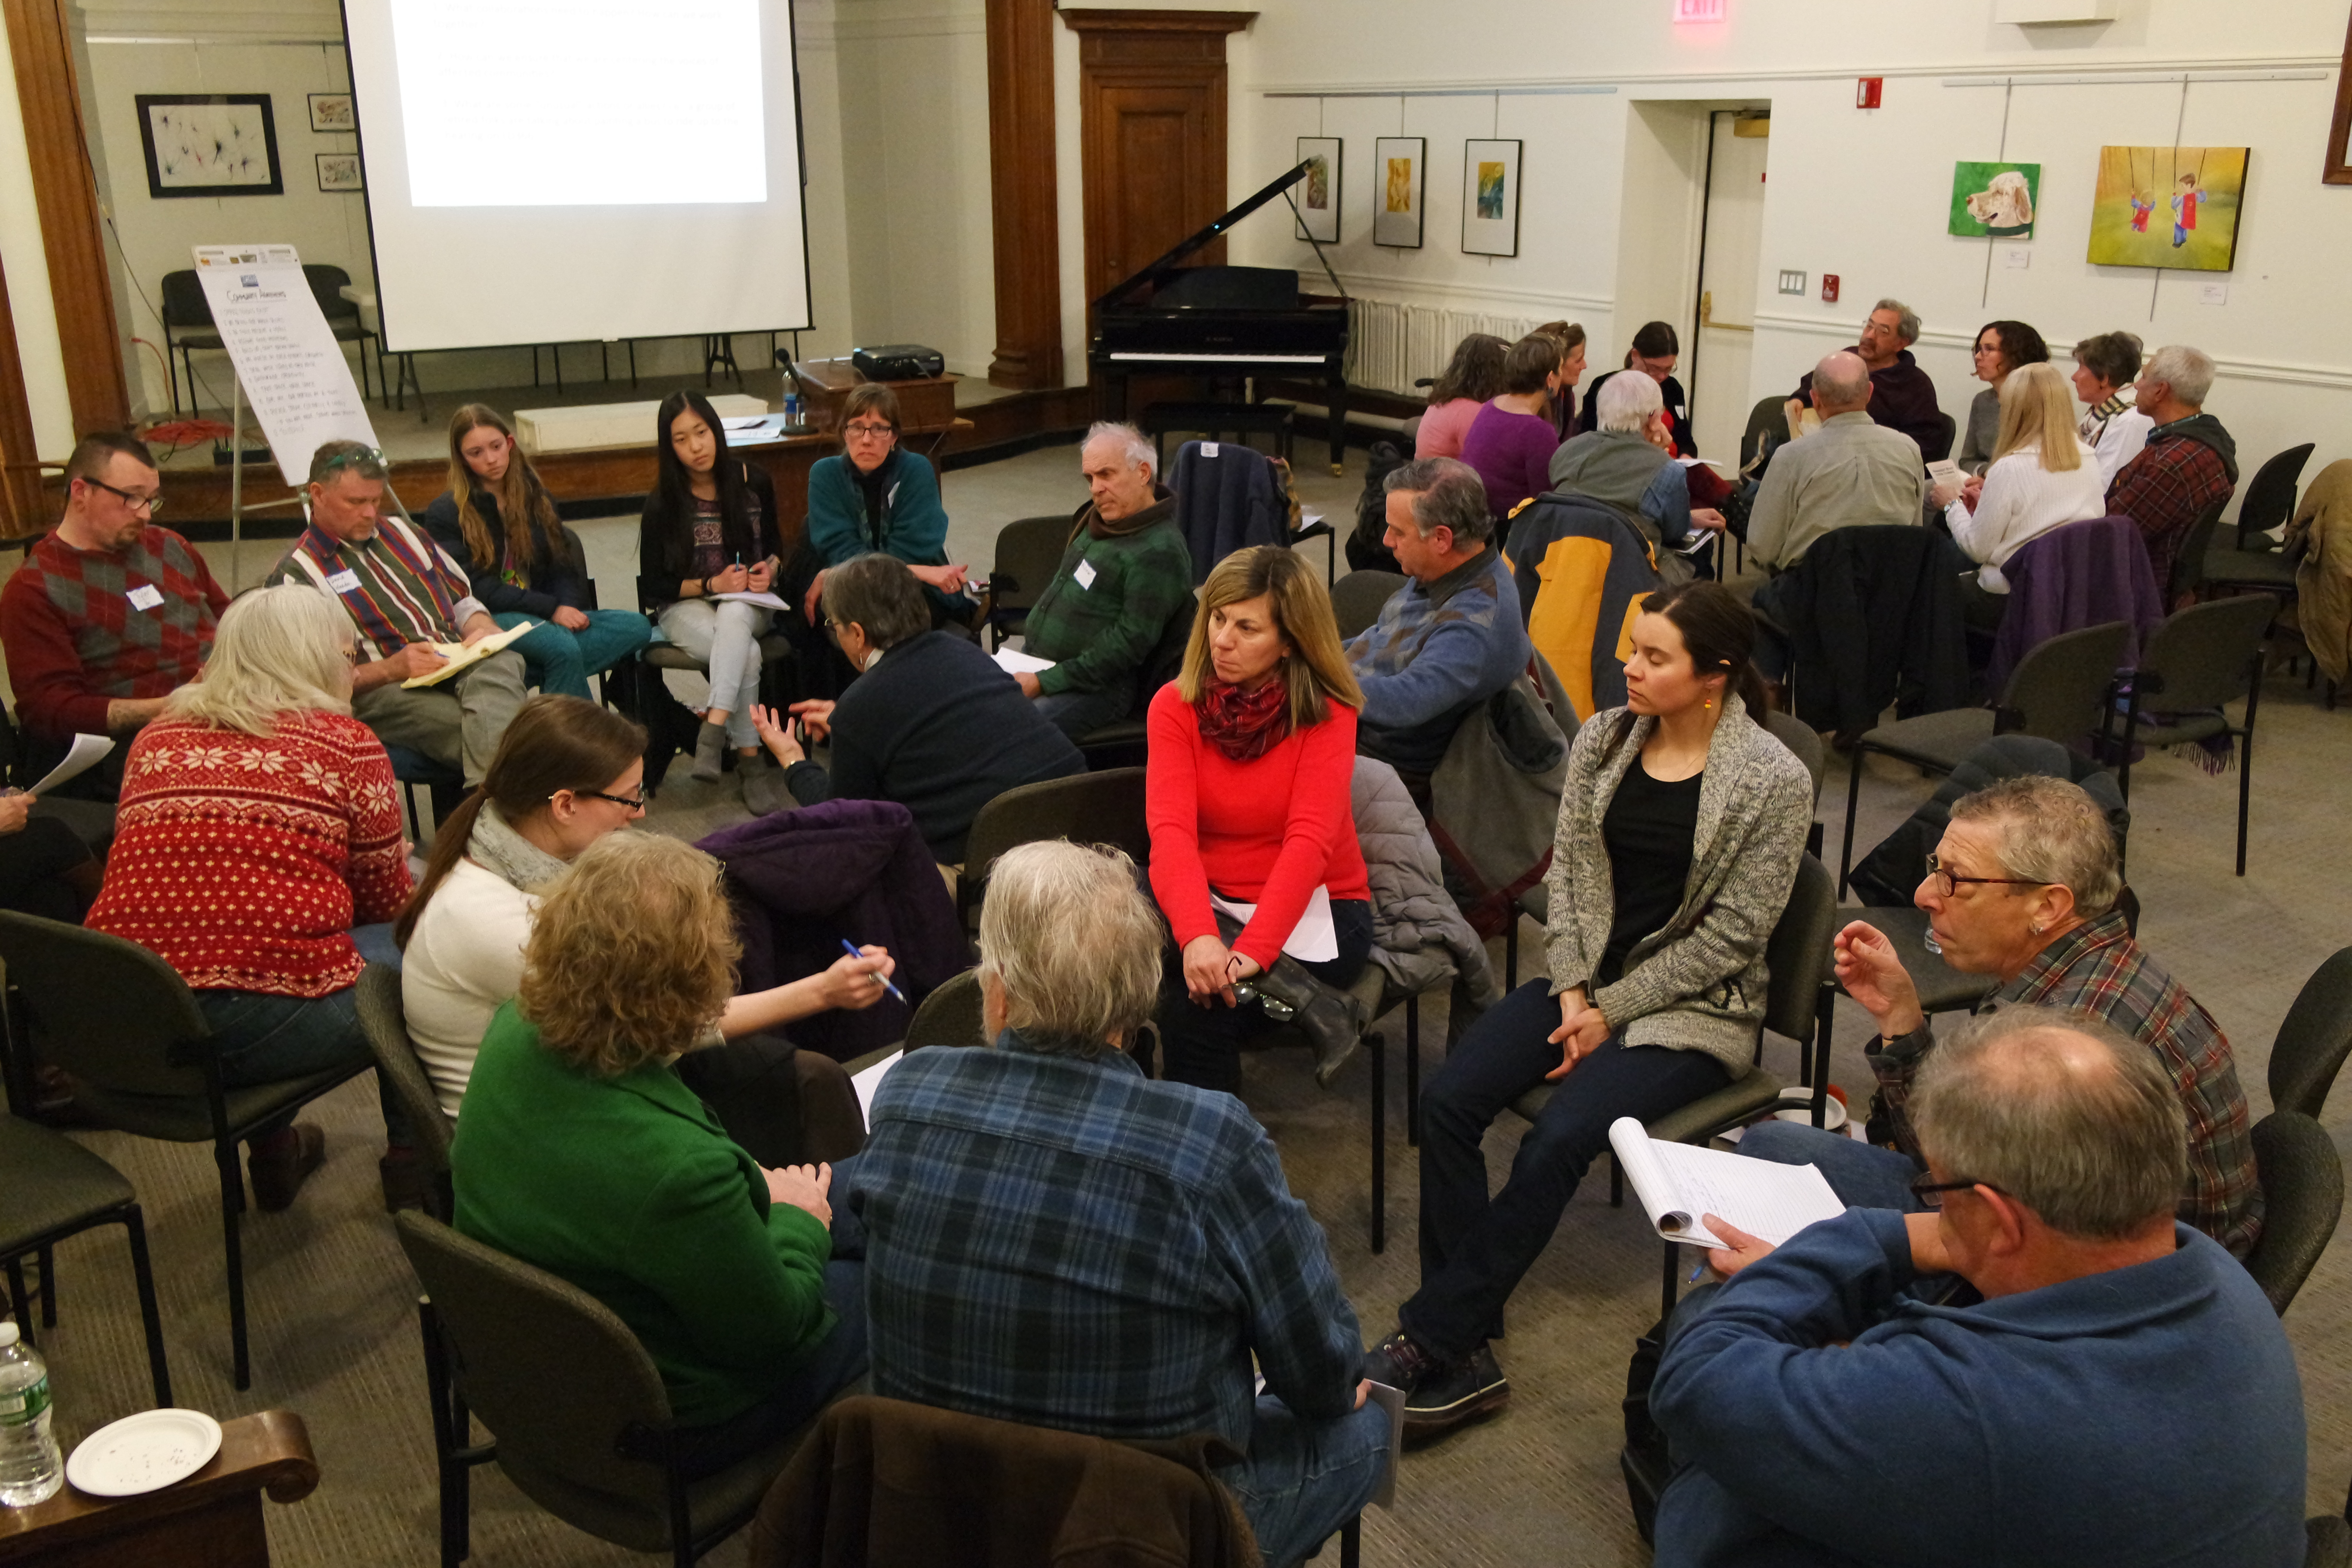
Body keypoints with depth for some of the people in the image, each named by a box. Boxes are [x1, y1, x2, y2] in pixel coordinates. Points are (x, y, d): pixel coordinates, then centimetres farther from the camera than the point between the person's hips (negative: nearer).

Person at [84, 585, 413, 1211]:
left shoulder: (156, 735, 13)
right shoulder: (346, 742, -1)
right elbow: (387, 899, 5)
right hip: (262, 1021, -6)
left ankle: (272, 1155, 40)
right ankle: (411, 1156, 28)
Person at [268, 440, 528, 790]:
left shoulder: (400, 532, 24)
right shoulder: (294, 576, 5)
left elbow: (462, 599, 28)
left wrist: (483, 630, 3)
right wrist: (391, 669, -18)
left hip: (461, 664, 5)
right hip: (383, 692, -4)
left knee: (501, 663, -37)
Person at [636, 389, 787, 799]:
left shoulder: (753, 482, 2)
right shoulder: (663, 505, -4)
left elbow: (774, 545, 17)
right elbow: (652, 589, -1)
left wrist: (770, 569, -6)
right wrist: (711, 585, -15)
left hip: (747, 602, 1)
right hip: (685, 607, -1)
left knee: (733, 618, -38)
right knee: (746, 652, -34)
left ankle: (714, 729, -46)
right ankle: (750, 760, -29)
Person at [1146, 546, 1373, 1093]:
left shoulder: (1326, 713, -11)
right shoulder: (1176, 705, -5)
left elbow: (1309, 840, -22)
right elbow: (1171, 831, -19)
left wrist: (1251, 952, -36)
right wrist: (1198, 936, -37)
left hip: (1313, 910, -3)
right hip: (1210, 901, 3)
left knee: (1193, 1009, -29)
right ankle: (1299, 1001, -24)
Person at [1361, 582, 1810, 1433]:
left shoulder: (1774, 781, -11)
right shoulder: (1602, 740, 5)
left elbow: (1729, 935, -10)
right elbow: (1568, 871, 7)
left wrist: (1613, 1010, -11)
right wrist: (1575, 991, -6)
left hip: (1692, 1006, -5)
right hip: (1587, 979, 5)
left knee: (1559, 1136, -28)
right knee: (1447, 1101, -18)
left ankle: (1425, 1343, -18)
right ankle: (1464, 1357, -16)